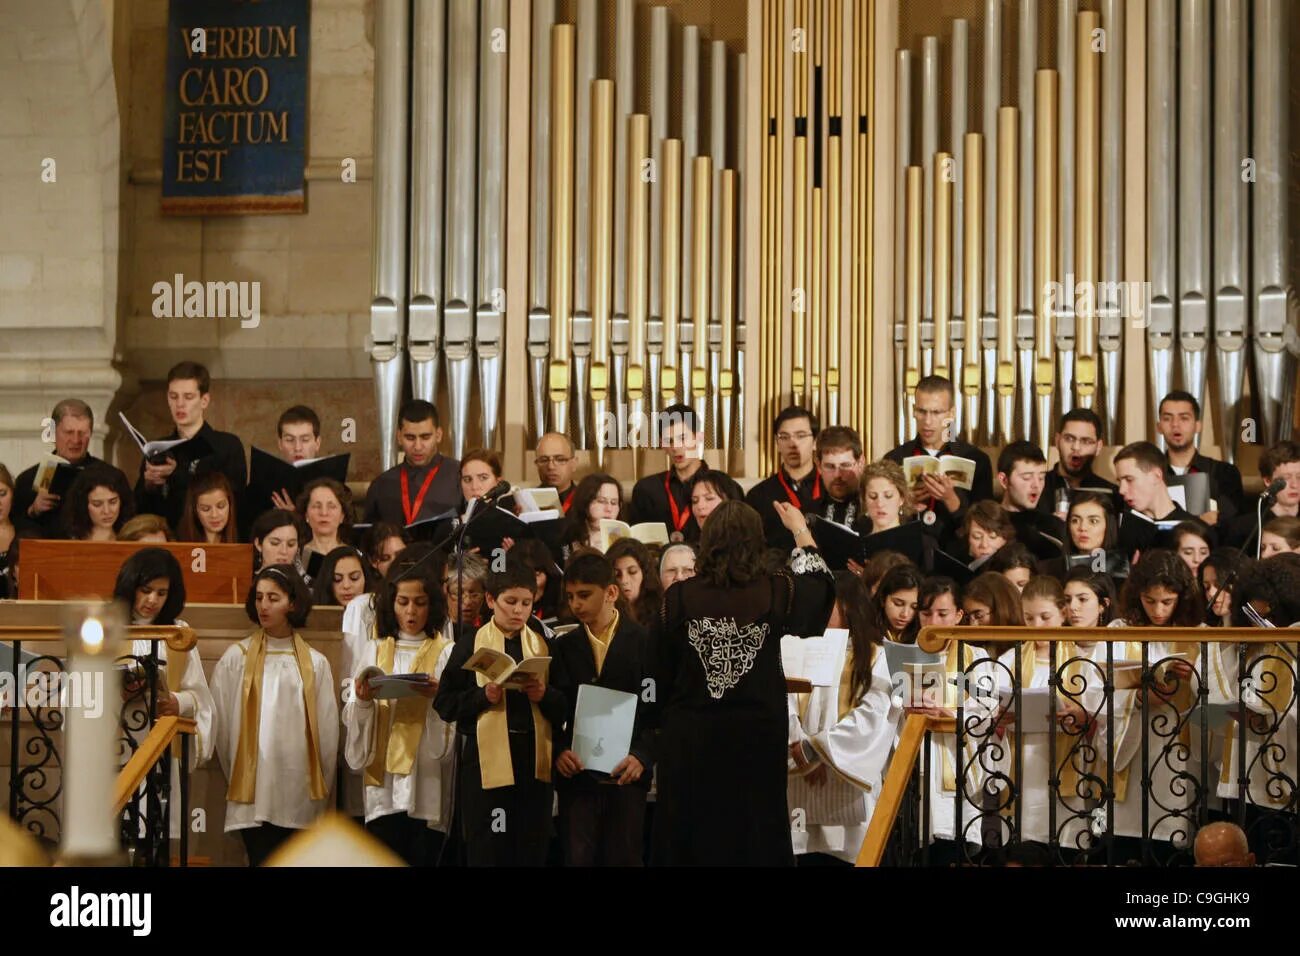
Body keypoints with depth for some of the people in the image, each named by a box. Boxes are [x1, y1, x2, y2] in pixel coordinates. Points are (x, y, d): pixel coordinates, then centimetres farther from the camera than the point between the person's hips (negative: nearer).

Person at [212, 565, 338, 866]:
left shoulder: (315, 663, 6)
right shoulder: (236, 658, 1)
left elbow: (328, 731, 9)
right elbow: (221, 724, 5)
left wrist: (321, 788, 9)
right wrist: (237, 778, 8)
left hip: (299, 794, 1)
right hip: (253, 793, -1)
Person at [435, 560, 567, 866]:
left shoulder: (544, 646, 10)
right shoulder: (470, 646, 3)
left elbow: (565, 710, 9)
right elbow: (444, 704, 0)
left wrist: (545, 695, -11)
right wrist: (483, 696, -14)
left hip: (534, 759, 2)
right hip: (487, 760, -2)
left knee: (532, 852, 5)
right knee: (488, 852, 0)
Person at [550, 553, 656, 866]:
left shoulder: (645, 642, 2)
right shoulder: (563, 647, 11)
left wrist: (643, 756, -14)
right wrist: (559, 751, -9)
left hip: (627, 773, -2)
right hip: (576, 774, 2)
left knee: (624, 858, 2)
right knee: (578, 858, -1)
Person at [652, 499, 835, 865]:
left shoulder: (679, 597, -6)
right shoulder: (775, 593, -6)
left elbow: (660, 674, 2)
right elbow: (819, 583, 17)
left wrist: (668, 722, 18)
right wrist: (800, 530, 31)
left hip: (690, 740, 0)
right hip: (757, 738, 0)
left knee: (691, 840, 8)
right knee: (755, 837, 9)